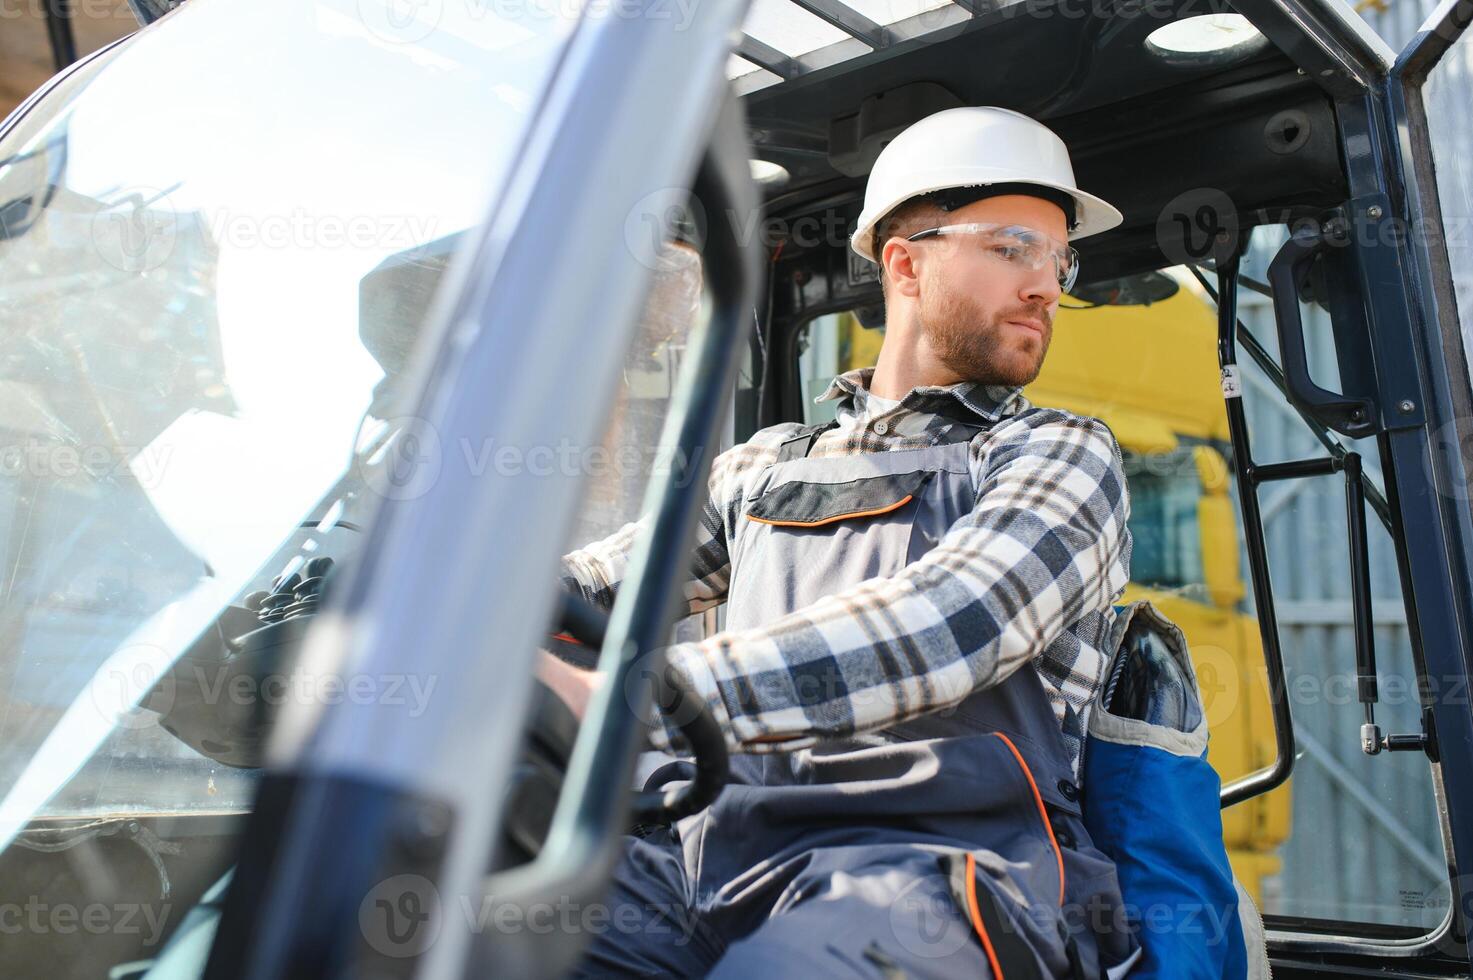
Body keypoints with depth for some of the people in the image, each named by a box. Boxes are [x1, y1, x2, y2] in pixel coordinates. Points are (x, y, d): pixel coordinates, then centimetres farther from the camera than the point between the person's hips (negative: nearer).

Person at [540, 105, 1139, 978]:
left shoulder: (1063, 456, 7)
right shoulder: (768, 463, 21)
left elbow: (948, 627, -15)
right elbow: (586, 590, 23)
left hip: (926, 865, -2)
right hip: (719, 847, 3)